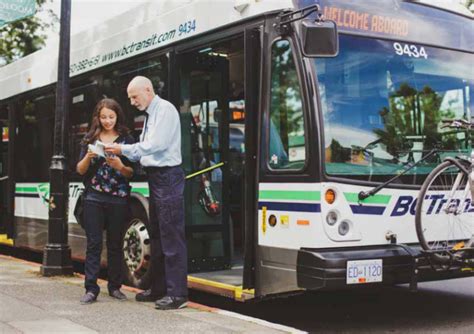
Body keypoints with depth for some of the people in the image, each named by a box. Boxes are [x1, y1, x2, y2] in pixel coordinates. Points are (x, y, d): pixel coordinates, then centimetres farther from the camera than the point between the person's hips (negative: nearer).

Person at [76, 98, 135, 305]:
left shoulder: (126, 139, 4)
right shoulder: (90, 139, 9)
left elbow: (131, 173, 4)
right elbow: (80, 170, 7)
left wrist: (120, 166, -17)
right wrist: (88, 157, -12)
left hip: (118, 199, 0)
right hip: (94, 198, 1)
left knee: (115, 245, 6)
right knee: (94, 244, -1)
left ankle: (115, 286, 15)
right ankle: (91, 289, 1)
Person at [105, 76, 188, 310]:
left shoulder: (165, 109, -9)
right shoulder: (150, 115, 18)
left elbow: (156, 144, -19)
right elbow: (144, 150, 16)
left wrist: (124, 149, -12)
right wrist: (123, 153, 1)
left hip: (167, 177, -10)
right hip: (155, 177, 10)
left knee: (171, 236, -9)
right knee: (156, 235, 13)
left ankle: (177, 293, -7)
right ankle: (158, 289, 22)